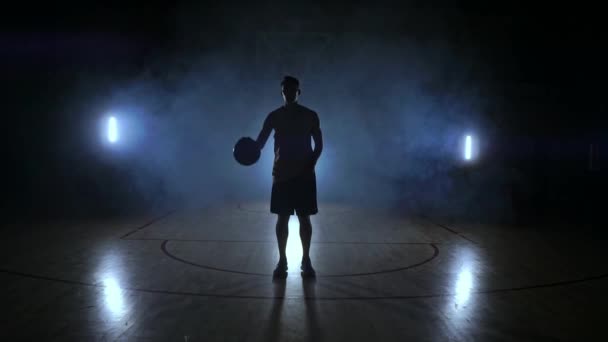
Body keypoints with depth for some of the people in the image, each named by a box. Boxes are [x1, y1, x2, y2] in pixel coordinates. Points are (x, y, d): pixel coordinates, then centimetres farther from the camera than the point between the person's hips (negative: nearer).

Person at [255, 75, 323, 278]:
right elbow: (260, 141, -3)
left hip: (304, 174, -1)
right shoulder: (274, 116, 2)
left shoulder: (310, 116, 1)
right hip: (281, 174, 1)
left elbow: (319, 145, 2)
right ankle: (282, 261, 12)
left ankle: (306, 260, 13)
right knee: (282, 218, 3)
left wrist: (310, 164, -15)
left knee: (304, 218, 2)